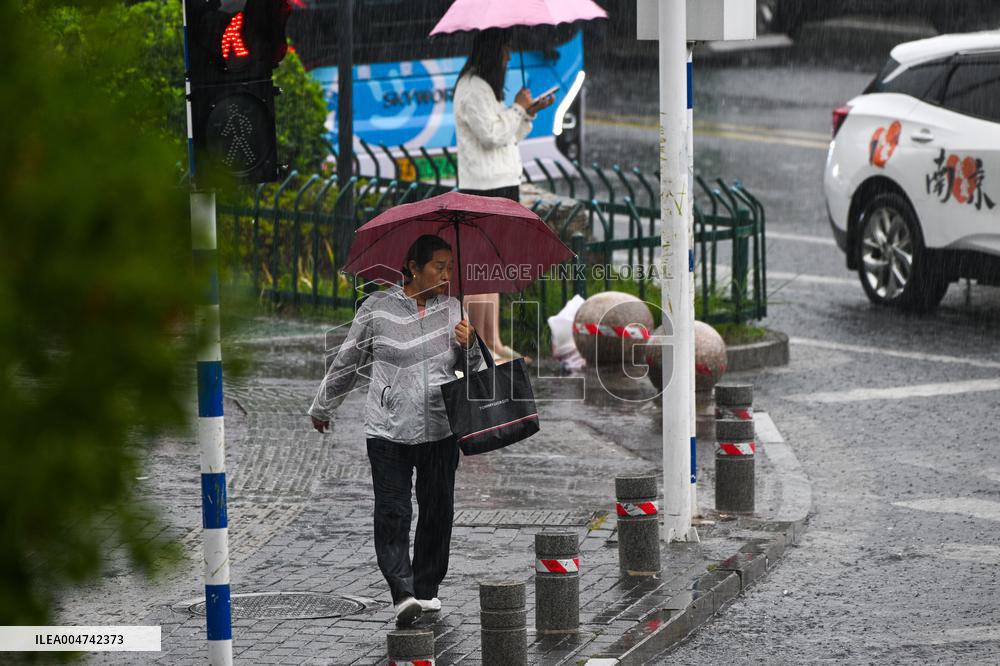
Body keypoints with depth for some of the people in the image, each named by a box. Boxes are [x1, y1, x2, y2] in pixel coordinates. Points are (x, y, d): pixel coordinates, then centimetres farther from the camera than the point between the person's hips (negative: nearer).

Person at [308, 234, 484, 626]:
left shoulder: (452, 309, 5)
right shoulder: (378, 308, -2)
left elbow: (467, 369, 9)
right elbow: (347, 361, 10)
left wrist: (469, 346, -14)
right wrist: (322, 408, 20)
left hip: (440, 429, 3)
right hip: (388, 430, -2)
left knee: (437, 511, 7)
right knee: (392, 512, -12)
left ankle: (427, 590, 20)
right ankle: (402, 593, -18)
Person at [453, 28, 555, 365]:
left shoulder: (485, 87, 20)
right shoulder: (472, 88, -13)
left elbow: (506, 136, 22)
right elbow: (492, 135, -19)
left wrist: (530, 112, 11)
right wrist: (518, 108, -8)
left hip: (500, 185, 11)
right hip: (484, 188, -11)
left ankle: (493, 341, 15)